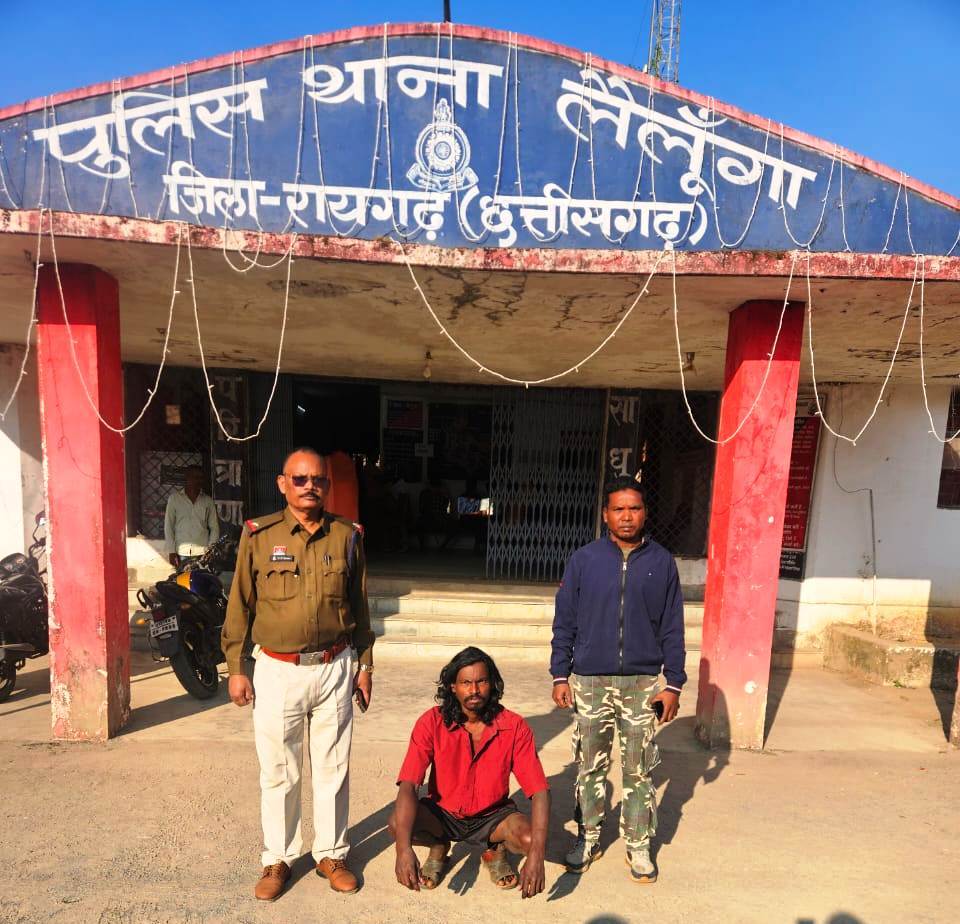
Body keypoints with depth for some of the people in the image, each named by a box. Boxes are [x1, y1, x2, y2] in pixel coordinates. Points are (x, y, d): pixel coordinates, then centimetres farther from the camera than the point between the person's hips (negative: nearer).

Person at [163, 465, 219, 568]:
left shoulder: (208, 501, 7)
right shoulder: (174, 498, 3)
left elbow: (214, 528, 8)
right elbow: (168, 526, 3)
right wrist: (171, 551, -3)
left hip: (202, 553, 1)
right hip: (182, 553, -1)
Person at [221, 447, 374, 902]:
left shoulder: (347, 535, -1)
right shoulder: (258, 535, -5)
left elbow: (359, 606, 6)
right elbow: (239, 607, 2)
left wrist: (365, 665, 8)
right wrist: (235, 668, 0)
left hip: (334, 668, 1)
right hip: (277, 671, -1)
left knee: (333, 768, 14)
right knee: (277, 771, 13)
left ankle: (331, 854, 35)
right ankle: (278, 859, 35)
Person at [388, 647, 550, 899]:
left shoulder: (514, 727, -19)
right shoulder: (432, 722, -20)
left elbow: (539, 791, -22)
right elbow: (408, 785, -27)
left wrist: (536, 855, -35)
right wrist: (404, 848, -41)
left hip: (493, 815, 0)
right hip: (442, 813, 0)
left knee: (530, 838, -29)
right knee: (396, 825, -28)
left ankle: (496, 850, 8)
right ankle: (438, 848, 8)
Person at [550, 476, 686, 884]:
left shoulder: (662, 563, -2)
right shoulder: (583, 560, -5)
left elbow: (672, 627, 3)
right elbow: (564, 622, 0)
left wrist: (673, 683, 1)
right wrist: (560, 675, -1)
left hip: (642, 683, 0)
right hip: (590, 681, 0)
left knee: (638, 770, 12)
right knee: (590, 766, 14)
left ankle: (638, 846, 31)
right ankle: (588, 838, 33)